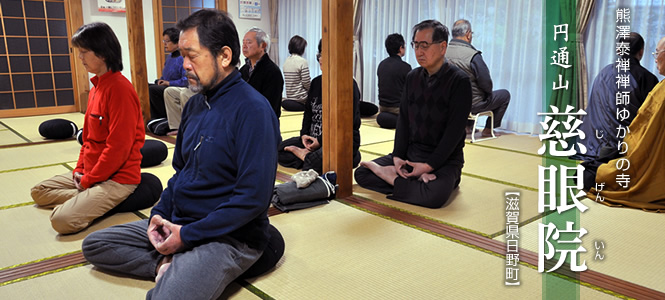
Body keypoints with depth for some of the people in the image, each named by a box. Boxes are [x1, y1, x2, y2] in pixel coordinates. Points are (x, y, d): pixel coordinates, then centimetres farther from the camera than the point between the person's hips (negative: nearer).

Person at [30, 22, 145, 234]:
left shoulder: (119, 88, -20)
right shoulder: (96, 86, 10)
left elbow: (118, 146, -23)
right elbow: (88, 136, 16)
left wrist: (88, 179, -13)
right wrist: (80, 170, 5)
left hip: (117, 177, -10)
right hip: (91, 171, 10)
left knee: (63, 220, -22)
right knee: (39, 192, 16)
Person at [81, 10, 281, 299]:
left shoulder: (252, 110, -20)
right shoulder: (195, 104, 8)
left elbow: (253, 198, -25)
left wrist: (187, 235, -18)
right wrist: (160, 213, 1)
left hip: (229, 236, -9)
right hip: (178, 222, 9)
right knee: (94, 244, 10)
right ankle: (168, 267, -4)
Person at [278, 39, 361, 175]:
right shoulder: (316, 82, 14)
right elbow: (308, 112, 16)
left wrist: (321, 140, -18)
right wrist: (304, 134, -3)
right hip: (314, 138, 7)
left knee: (322, 158, -38)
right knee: (280, 149, -6)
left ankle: (306, 156, -9)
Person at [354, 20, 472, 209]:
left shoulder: (459, 81, -11)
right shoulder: (412, 77, 8)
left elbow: (455, 131, -16)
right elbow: (403, 120, 6)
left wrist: (429, 165, -21)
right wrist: (397, 156, -8)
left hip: (445, 159, -5)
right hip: (410, 152, 6)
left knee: (435, 195, -35)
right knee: (361, 172, -5)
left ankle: (392, 178, -11)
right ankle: (417, 181, -11)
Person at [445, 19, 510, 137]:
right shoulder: (473, 55, -25)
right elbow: (486, 84, -19)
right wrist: (488, 93, 5)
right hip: (472, 104, -6)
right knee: (505, 95, 16)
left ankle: (468, 126, 39)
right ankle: (488, 130, 23)